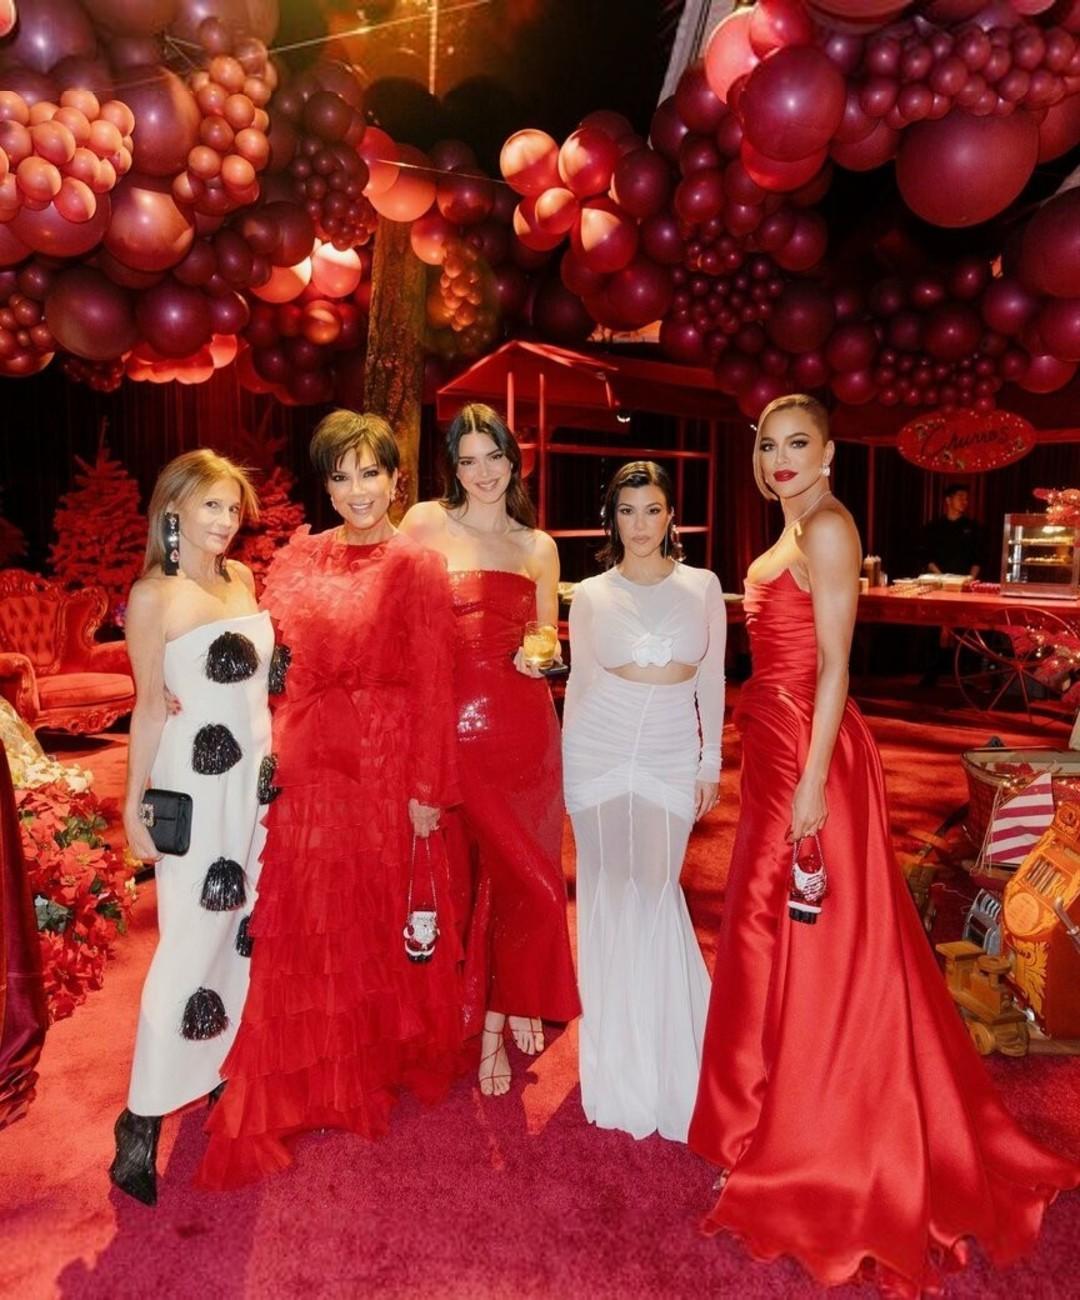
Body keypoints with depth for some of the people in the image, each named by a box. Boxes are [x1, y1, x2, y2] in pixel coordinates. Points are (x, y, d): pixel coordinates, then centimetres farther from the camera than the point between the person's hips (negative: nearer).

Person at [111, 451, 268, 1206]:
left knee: (246, 932, 14)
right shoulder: (154, 595, -10)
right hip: (198, 787, -6)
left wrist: (280, 768, 14)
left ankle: (224, 1069, 31)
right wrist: (135, 802, -9)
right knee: (191, 942, -2)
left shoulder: (242, 578, 7)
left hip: (261, 775, 6)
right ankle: (143, 1123, 12)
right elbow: (149, 706, -9)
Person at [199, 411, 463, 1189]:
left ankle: (385, 1060, 37)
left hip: (388, 766, -2)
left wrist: (427, 788, -9)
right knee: (303, 925, 10)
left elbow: (432, 687, -7)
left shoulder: (419, 568, -3)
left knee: (384, 918, 11)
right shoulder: (300, 559, 6)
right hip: (307, 765, 3)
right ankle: (309, 1081, 31)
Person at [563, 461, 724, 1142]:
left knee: (658, 892, 0)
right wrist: (567, 768, 6)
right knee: (609, 892, 5)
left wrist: (711, 761, 6)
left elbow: (712, 679, 7)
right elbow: (578, 685, 7)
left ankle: (667, 1052, 24)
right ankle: (618, 1052, 26)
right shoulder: (589, 596, 2)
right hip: (600, 751, 0)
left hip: (673, 755, 0)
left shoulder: (702, 586, 4)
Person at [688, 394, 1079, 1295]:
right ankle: (792, 1120, 40)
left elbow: (834, 664, -19)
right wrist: (782, 767, 20)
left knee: (815, 945, 2)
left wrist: (812, 781, -21)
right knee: (774, 931, 19)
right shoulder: (794, 531, 15)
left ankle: (823, 1152, 22)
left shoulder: (829, 528, -13)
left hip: (810, 750, -10)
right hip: (776, 744, 10)